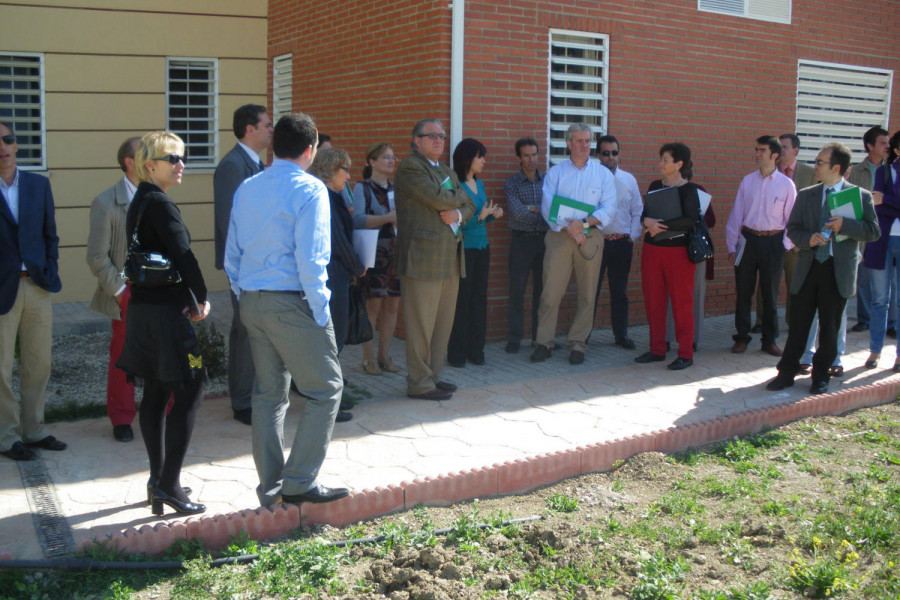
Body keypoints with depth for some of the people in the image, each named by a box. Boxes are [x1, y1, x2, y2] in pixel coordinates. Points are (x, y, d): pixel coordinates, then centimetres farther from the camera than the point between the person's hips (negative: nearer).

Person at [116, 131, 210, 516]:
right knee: (188, 391, -5)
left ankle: (158, 479, 22)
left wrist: (186, 299, 8)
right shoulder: (159, 204, -14)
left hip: (143, 307, 10)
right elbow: (183, 256, -19)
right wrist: (201, 299, -6)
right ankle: (169, 484, -4)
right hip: (164, 311, -10)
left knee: (155, 393, 14)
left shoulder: (139, 203, 15)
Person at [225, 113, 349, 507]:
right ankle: (299, 482, 4)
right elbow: (310, 260, -16)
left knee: (268, 393, 14)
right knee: (325, 389, 4)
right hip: (292, 303, -7)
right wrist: (321, 314, -10)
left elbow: (232, 256, 13)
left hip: (252, 302, 8)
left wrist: (245, 300, 19)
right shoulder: (310, 190, -10)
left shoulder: (246, 189, 10)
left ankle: (270, 487, 21)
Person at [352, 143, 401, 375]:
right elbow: (357, 219, -18)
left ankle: (384, 355, 16)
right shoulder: (362, 188, -3)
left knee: (393, 305, 6)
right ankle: (368, 358, 6)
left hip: (396, 252, 6)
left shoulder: (395, 188, 15)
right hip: (374, 253, -6)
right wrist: (388, 218, -27)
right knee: (373, 305, -4)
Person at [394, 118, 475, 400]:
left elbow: (469, 206, 19)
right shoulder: (410, 167, -5)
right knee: (421, 324, -4)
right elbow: (436, 198, -17)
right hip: (423, 258, -8)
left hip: (450, 260, 9)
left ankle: (433, 375, 21)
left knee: (443, 323, 11)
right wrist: (460, 195, 2)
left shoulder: (448, 172, 23)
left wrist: (459, 213, -4)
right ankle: (419, 383, 5)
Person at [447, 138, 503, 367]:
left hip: (482, 247, 8)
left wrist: (492, 214, 2)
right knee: (461, 300, -3)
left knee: (479, 298, 9)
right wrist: (480, 217, -22)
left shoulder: (478, 183, 13)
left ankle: (476, 349, 17)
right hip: (464, 249, -8)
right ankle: (457, 353, 6)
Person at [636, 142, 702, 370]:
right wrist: (647, 221, -14)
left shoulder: (689, 189, -6)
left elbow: (691, 219, -18)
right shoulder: (655, 186, 12)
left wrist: (661, 225, -18)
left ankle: (686, 354, 8)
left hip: (678, 250, -6)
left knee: (682, 302, -1)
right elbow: (644, 214, 9)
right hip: (652, 249, 6)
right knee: (653, 301, 7)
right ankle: (657, 349, 19)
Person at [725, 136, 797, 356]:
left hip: (773, 241, -1)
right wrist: (732, 246, 3)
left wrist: (785, 247, -3)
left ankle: (769, 340, 19)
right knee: (743, 292, 6)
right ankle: (741, 337, 18)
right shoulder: (747, 181, 3)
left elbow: (791, 218, 2)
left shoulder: (786, 184, -2)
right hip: (748, 239, 2)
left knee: (770, 294, 8)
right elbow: (736, 214, 5)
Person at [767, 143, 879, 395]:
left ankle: (821, 376, 21)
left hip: (839, 272, -2)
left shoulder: (861, 196, 0)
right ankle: (787, 373, 17)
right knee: (798, 324, 6)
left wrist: (845, 225, -19)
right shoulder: (806, 195, 8)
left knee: (829, 327, 7)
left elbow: (874, 232, -5)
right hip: (808, 269, 2)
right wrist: (808, 239, -12)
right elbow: (792, 228, 9)